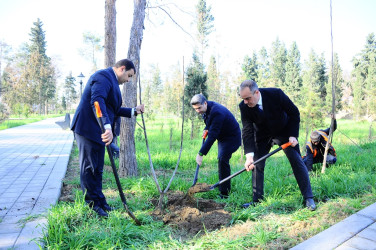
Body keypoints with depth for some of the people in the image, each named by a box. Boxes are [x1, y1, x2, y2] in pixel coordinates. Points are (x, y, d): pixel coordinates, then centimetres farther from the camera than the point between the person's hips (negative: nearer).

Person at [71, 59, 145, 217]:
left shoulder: (111, 80, 21)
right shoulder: (103, 76, -13)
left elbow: (112, 109, 26)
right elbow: (97, 101, -31)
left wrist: (134, 111, 21)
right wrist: (107, 126, -42)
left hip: (98, 131, 11)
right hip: (88, 129, -11)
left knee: (97, 169, 15)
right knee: (89, 167, 0)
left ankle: (99, 202, 26)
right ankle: (92, 204, 12)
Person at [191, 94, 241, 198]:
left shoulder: (216, 112, -34)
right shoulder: (206, 108, -4)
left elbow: (212, 136, -38)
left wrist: (201, 154, -38)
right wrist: (206, 129, 0)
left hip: (232, 137, -10)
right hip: (222, 137, 10)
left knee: (222, 160, -21)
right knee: (221, 160, 14)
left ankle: (224, 193, -15)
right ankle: (227, 187, 28)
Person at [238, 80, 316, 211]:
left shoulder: (276, 94, -29)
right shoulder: (244, 106, -24)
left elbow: (294, 113, -15)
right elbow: (247, 132, -23)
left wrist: (293, 135, -21)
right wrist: (249, 156, -32)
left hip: (284, 132, -1)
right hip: (262, 136, 2)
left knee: (297, 162, -5)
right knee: (256, 165, -1)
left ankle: (308, 198, 6)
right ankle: (257, 199, 11)